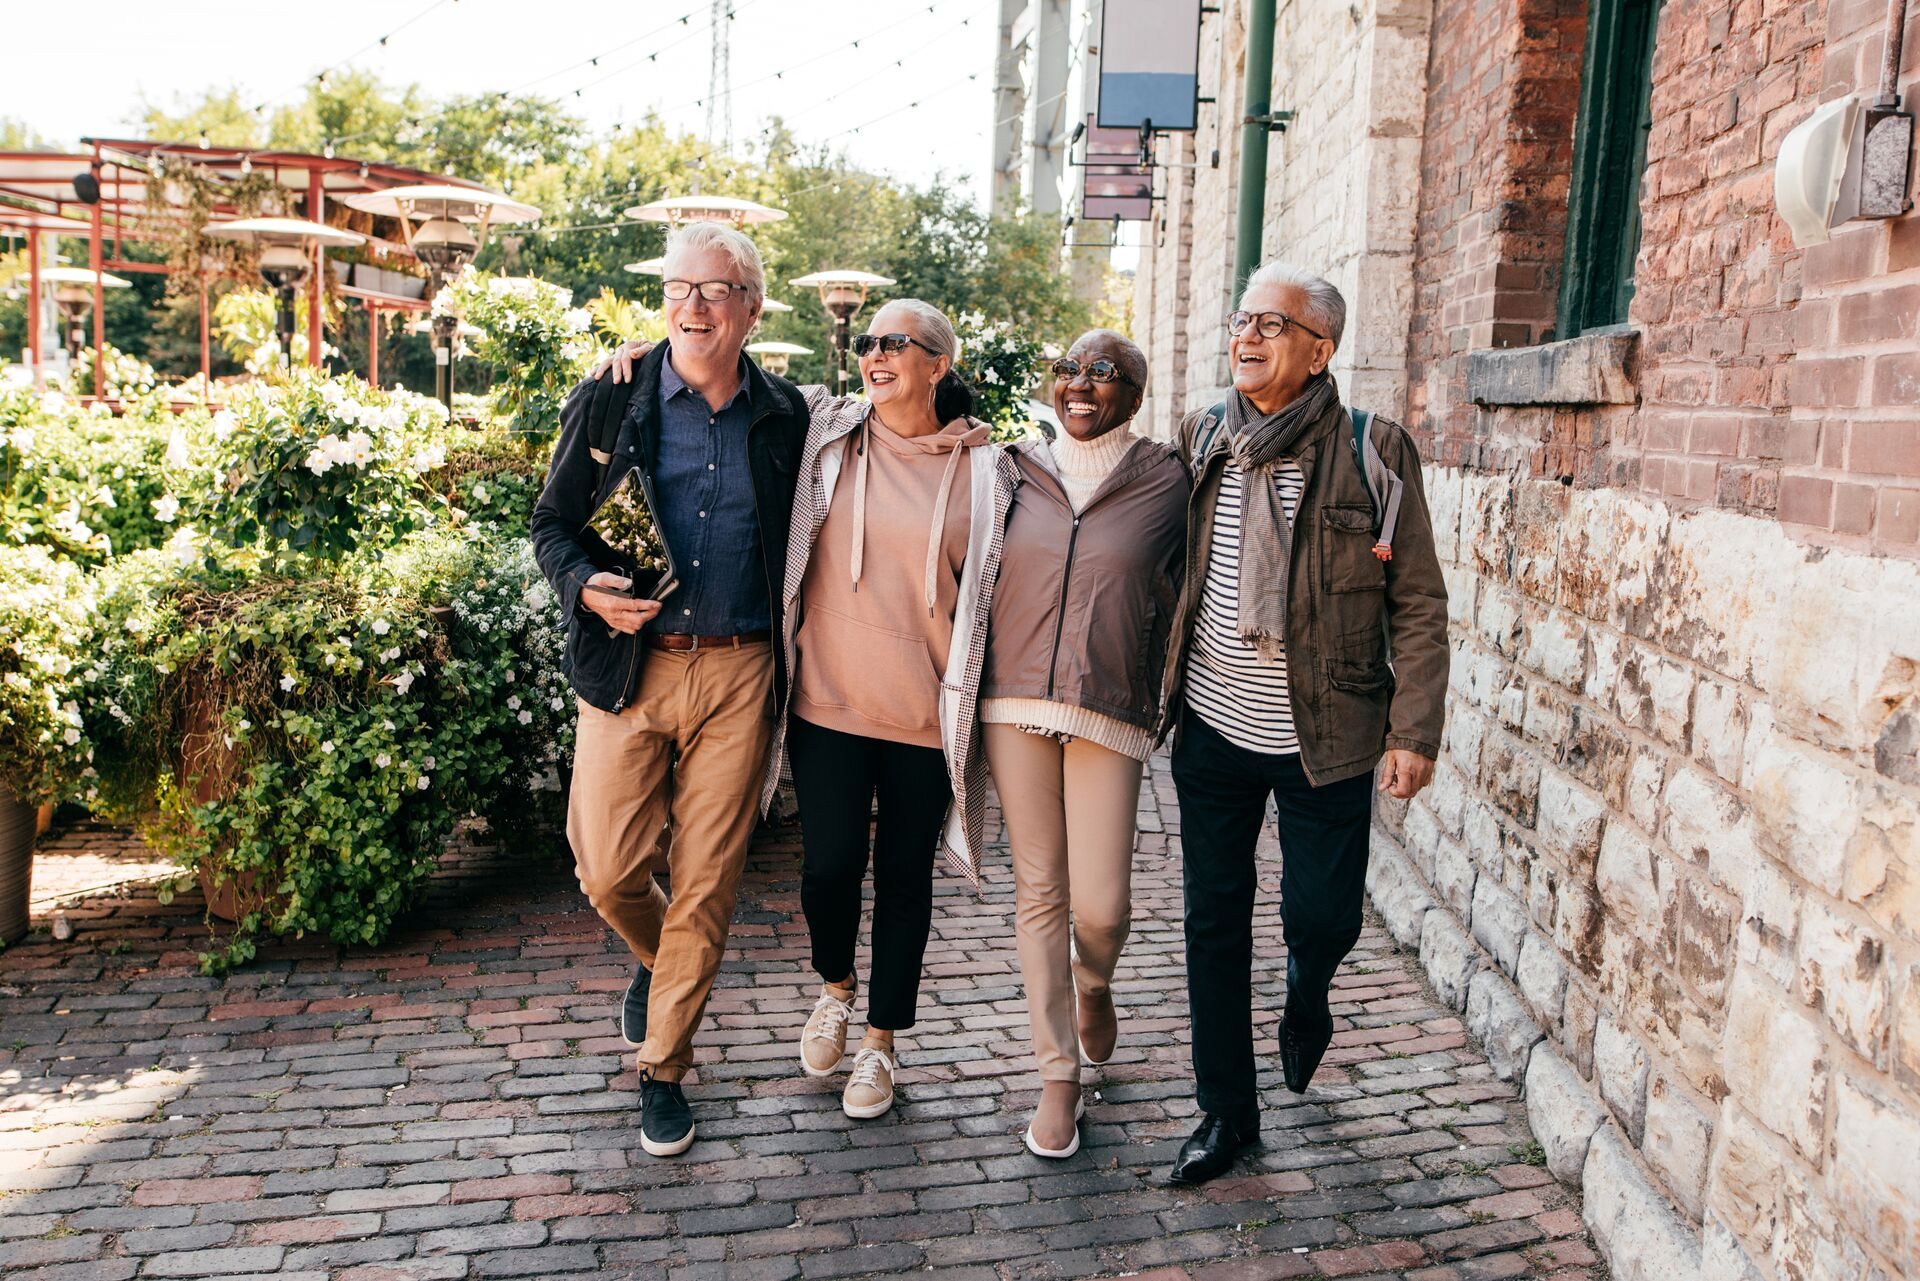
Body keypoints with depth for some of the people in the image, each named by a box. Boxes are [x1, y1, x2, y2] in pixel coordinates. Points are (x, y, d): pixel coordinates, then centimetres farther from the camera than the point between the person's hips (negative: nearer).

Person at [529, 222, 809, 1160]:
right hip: (628, 664, 0)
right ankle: (656, 959, 39)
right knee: (609, 871, 3)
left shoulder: (787, 417, 4)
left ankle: (663, 1068, 23)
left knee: (706, 886, 4)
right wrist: (586, 586, -13)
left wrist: (795, 666, 2)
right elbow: (551, 521, 7)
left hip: (739, 673, 0)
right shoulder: (609, 404, 2)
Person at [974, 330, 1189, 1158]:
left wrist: (1165, 707, 4)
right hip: (1016, 703, 2)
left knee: (1101, 906, -3)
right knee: (1039, 891, 6)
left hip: (1110, 714, -2)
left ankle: (1093, 984, 34)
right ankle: (1060, 1077, 19)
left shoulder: (1165, 481, 2)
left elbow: (1176, 600, 7)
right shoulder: (1017, 471, 8)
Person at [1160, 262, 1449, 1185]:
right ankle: (1226, 1109, 27)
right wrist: (1159, 692, 8)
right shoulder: (1200, 440, 3)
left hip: (1326, 738, -3)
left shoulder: (1374, 452, -7)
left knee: (1320, 918, 5)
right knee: (1214, 922, 9)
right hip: (1212, 729, 3)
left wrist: (1414, 729, -10)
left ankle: (1307, 996, 43)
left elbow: (1418, 603, -5)